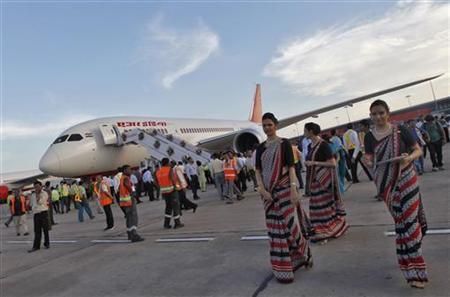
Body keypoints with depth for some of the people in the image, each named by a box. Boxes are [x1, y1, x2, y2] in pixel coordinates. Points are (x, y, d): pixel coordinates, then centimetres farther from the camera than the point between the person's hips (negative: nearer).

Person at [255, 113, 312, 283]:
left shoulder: (284, 144, -2)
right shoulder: (261, 148, 10)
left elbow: (291, 167, -8)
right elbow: (258, 171, 6)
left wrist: (294, 189, -18)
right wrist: (262, 190, -7)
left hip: (285, 188, -4)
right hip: (269, 191, 4)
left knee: (290, 224, -4)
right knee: (275, 228, 7)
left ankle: (301, 256, 25)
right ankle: (282, 267, 18)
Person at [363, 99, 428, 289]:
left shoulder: (400, 130, -5)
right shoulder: (370, 137, 1)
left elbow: (418, 150, -1)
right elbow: (370, 159, 3)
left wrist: (409, 157, -22)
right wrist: (368, 161, -20)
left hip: (406, 180, -2)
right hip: (385, 183, 2)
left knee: (407, 221, -5)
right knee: (401, 221, 11)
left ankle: (413, 270, 7)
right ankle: (414, 269, 24)